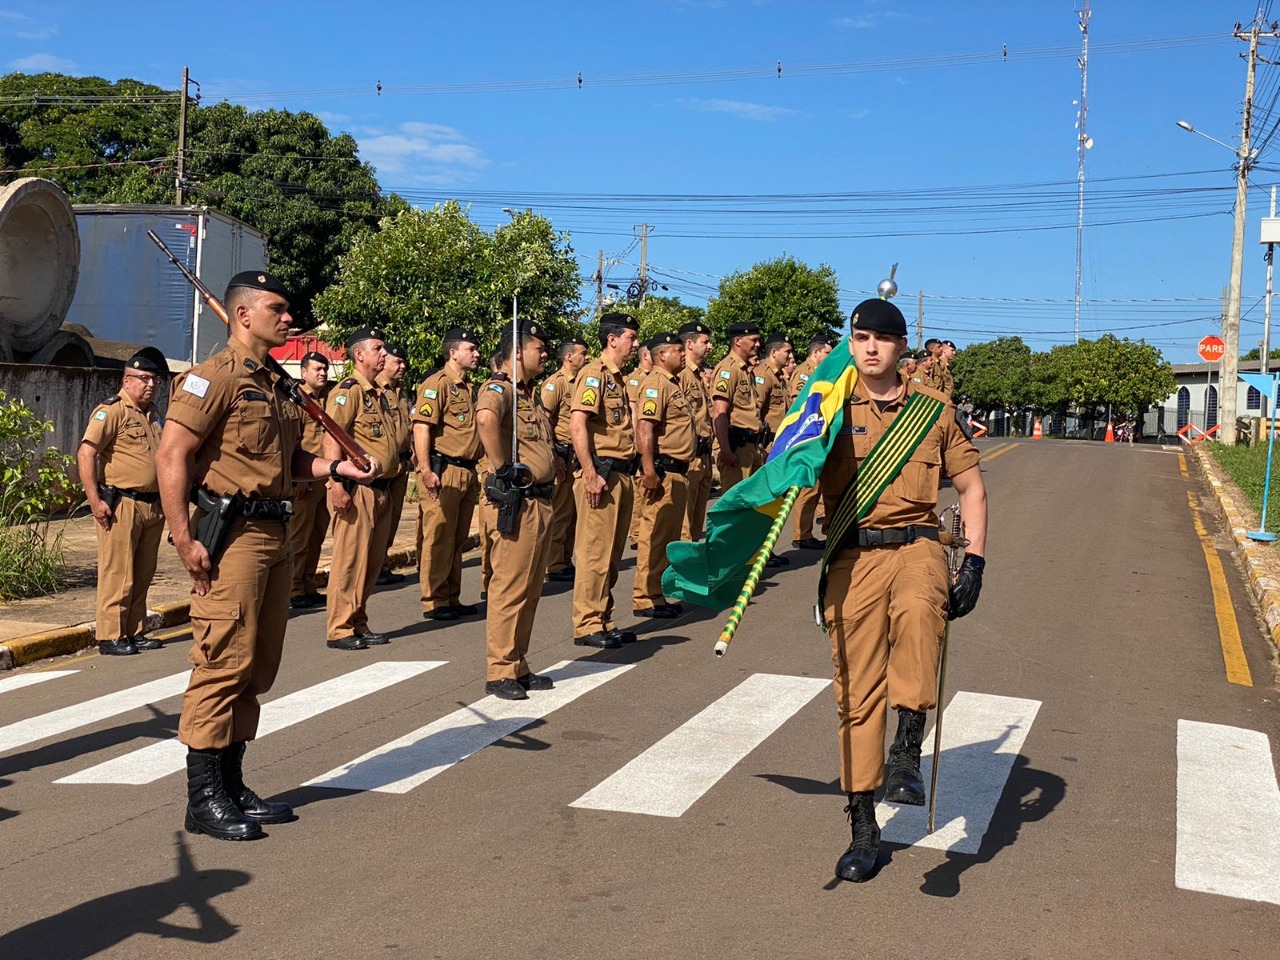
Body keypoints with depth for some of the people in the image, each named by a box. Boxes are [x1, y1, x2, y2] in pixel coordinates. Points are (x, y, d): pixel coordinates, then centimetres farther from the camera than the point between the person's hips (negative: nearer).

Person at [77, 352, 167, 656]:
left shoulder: (151, 416, 18)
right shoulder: (112, 411, -8)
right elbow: (86, 453, -15)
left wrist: (164, 503, 21)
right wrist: (94, 501, -20)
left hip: (153, 506, 8)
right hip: (122, 505, -8)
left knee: (143, 575, 12)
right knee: (118, 575, -6)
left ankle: (135, 632, 20)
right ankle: (110, 636, 0)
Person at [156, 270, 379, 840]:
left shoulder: (275, 384, 20)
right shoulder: (215, 377, -8)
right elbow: (171, 457, -14)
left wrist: (337, 468, 8)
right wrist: (184, 540, -19)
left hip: (276, 534, 9)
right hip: (232, 535, -9)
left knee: (258, 667, 12)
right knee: (224, 662, -9)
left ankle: (232, 785, 21)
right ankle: (203, 798, -1)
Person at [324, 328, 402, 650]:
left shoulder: (381, 393, 19)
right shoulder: (348, 390, -9)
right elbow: (331, 440, -17)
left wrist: (391, 480, 20)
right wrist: (337, 485, -25)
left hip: (382, 489, 9)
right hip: (357, 489, -9)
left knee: (373, 560, 12)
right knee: (350, 559, -6)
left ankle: (359, 624, 20)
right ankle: (340, 630, -1)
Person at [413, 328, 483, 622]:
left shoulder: (467, 387, 19)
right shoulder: (437, 383, -9)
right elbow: (421, 427, -17)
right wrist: (426, 470, -24)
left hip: (467, 473, 9)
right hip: (443, 472, -9)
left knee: (457, 540, 13)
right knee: (438, 539, -4)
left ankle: (452, 599, 21)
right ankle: (434, 602, 2)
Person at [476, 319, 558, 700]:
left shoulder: (530, 393, 19)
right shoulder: (500, 388, -11)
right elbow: (486, 418, -36)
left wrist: (553, 463, 17)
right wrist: (504, 469, -28)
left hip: (540, 501, 10)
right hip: (515, 502, -10)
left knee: (530, 590, 14)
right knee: (510, 588, -5)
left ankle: (518, 666, 23)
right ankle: (500, 673, 2)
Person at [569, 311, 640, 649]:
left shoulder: (618, 378, 19)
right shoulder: (594, 373, -10)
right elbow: (577, 424, -19)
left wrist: (628, 472, 16)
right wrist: (590, 475, -23)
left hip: (621, 474, 9)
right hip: (602, 474, -9)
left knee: (612, 553, 12)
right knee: (596, 552, -5)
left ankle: (603, 620, 20)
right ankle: (587, 625, 0)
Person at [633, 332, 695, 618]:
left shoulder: (674, 383, 19)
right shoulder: (656, 383, -12)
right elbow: (645, 428, -22)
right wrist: (649, 472, -28)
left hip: (678, 472, 10)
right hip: (663, 472, -10)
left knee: (669, 537, 14)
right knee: (655, 536, -7)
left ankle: (658, 595, 21)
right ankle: (645, 599, -2)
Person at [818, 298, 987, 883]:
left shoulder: (933, 409, 8)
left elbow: (971, 488, 12)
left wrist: (973, 564, 2)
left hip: (915, 544, 0)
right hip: (853, 555, 0)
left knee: (918, 610, -37)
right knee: (857, 687, 1)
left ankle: (907, 751, -29)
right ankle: (863, 827, 12)